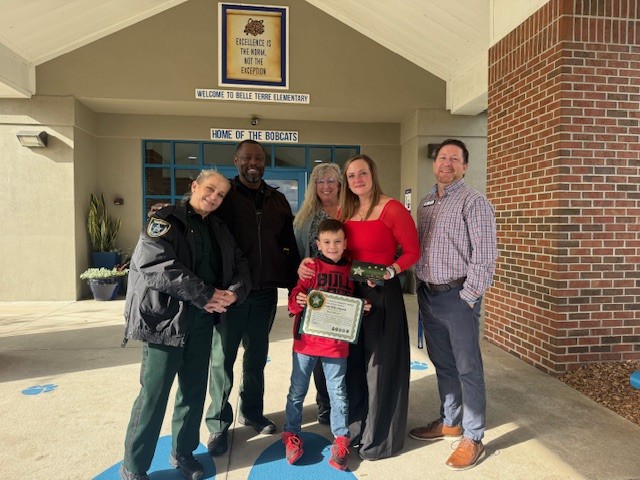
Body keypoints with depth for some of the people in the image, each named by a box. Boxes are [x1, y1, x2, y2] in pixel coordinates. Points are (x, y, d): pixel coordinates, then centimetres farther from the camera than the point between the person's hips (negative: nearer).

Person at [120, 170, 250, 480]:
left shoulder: (219, 230, 15)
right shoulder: (165, 220, -5)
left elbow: (239, 265, 12)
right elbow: (156, 265, -19)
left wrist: (234, 292, -11)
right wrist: (207, 295, -18)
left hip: (203, 320, 6)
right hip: (165, 317, -6)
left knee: (195, 389, 14)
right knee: (154, 393, 0)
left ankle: (183, 452, 33)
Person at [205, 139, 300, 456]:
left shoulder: (277, 201, 10)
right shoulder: (223, 195, -1)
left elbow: (289, 246, 12)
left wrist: (295, 286, 7)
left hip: (266, 291, 4)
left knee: (257, 356, 16)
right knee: (222, 357, 5)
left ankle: (252, 413, 33)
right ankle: (219, 424, 20)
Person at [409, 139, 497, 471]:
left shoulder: (473, 202, -8)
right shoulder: (425, 203, 13)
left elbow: (485, 255, -14)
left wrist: (468, 297, -15)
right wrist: (422, 286, 7)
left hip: (457, 296, -7)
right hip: (427, 294, 7)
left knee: (468, 368, 3)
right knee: (442, 364, 17)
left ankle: (473, 439, 16)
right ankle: (449, 422, 34)